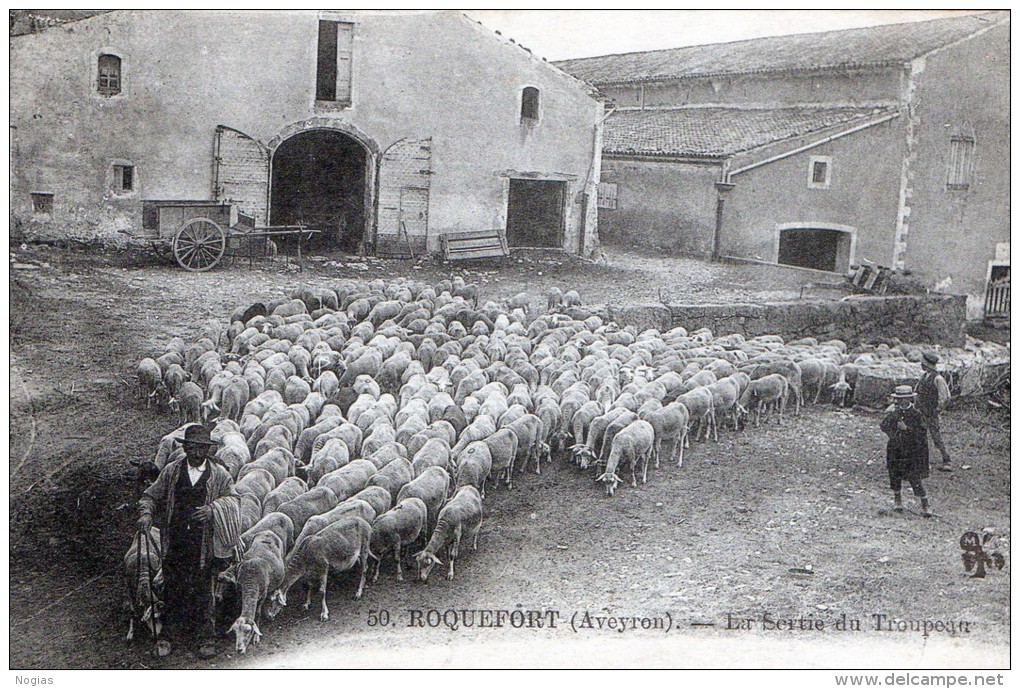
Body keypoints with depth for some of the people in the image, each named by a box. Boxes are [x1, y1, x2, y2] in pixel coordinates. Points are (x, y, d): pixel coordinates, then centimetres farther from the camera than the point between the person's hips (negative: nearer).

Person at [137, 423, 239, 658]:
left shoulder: (219, 475, 1)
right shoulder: (171, 471, 6)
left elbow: (233, 499, -6)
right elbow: (151, 495, 11)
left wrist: (213, 509, -24)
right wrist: (146, 513, -9)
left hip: (204, 545, -2)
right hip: (174, 545, 2)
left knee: (203, 592, 6)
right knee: (172, 589, 9)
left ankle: (206, 639, 19)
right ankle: (170, 636, 25)